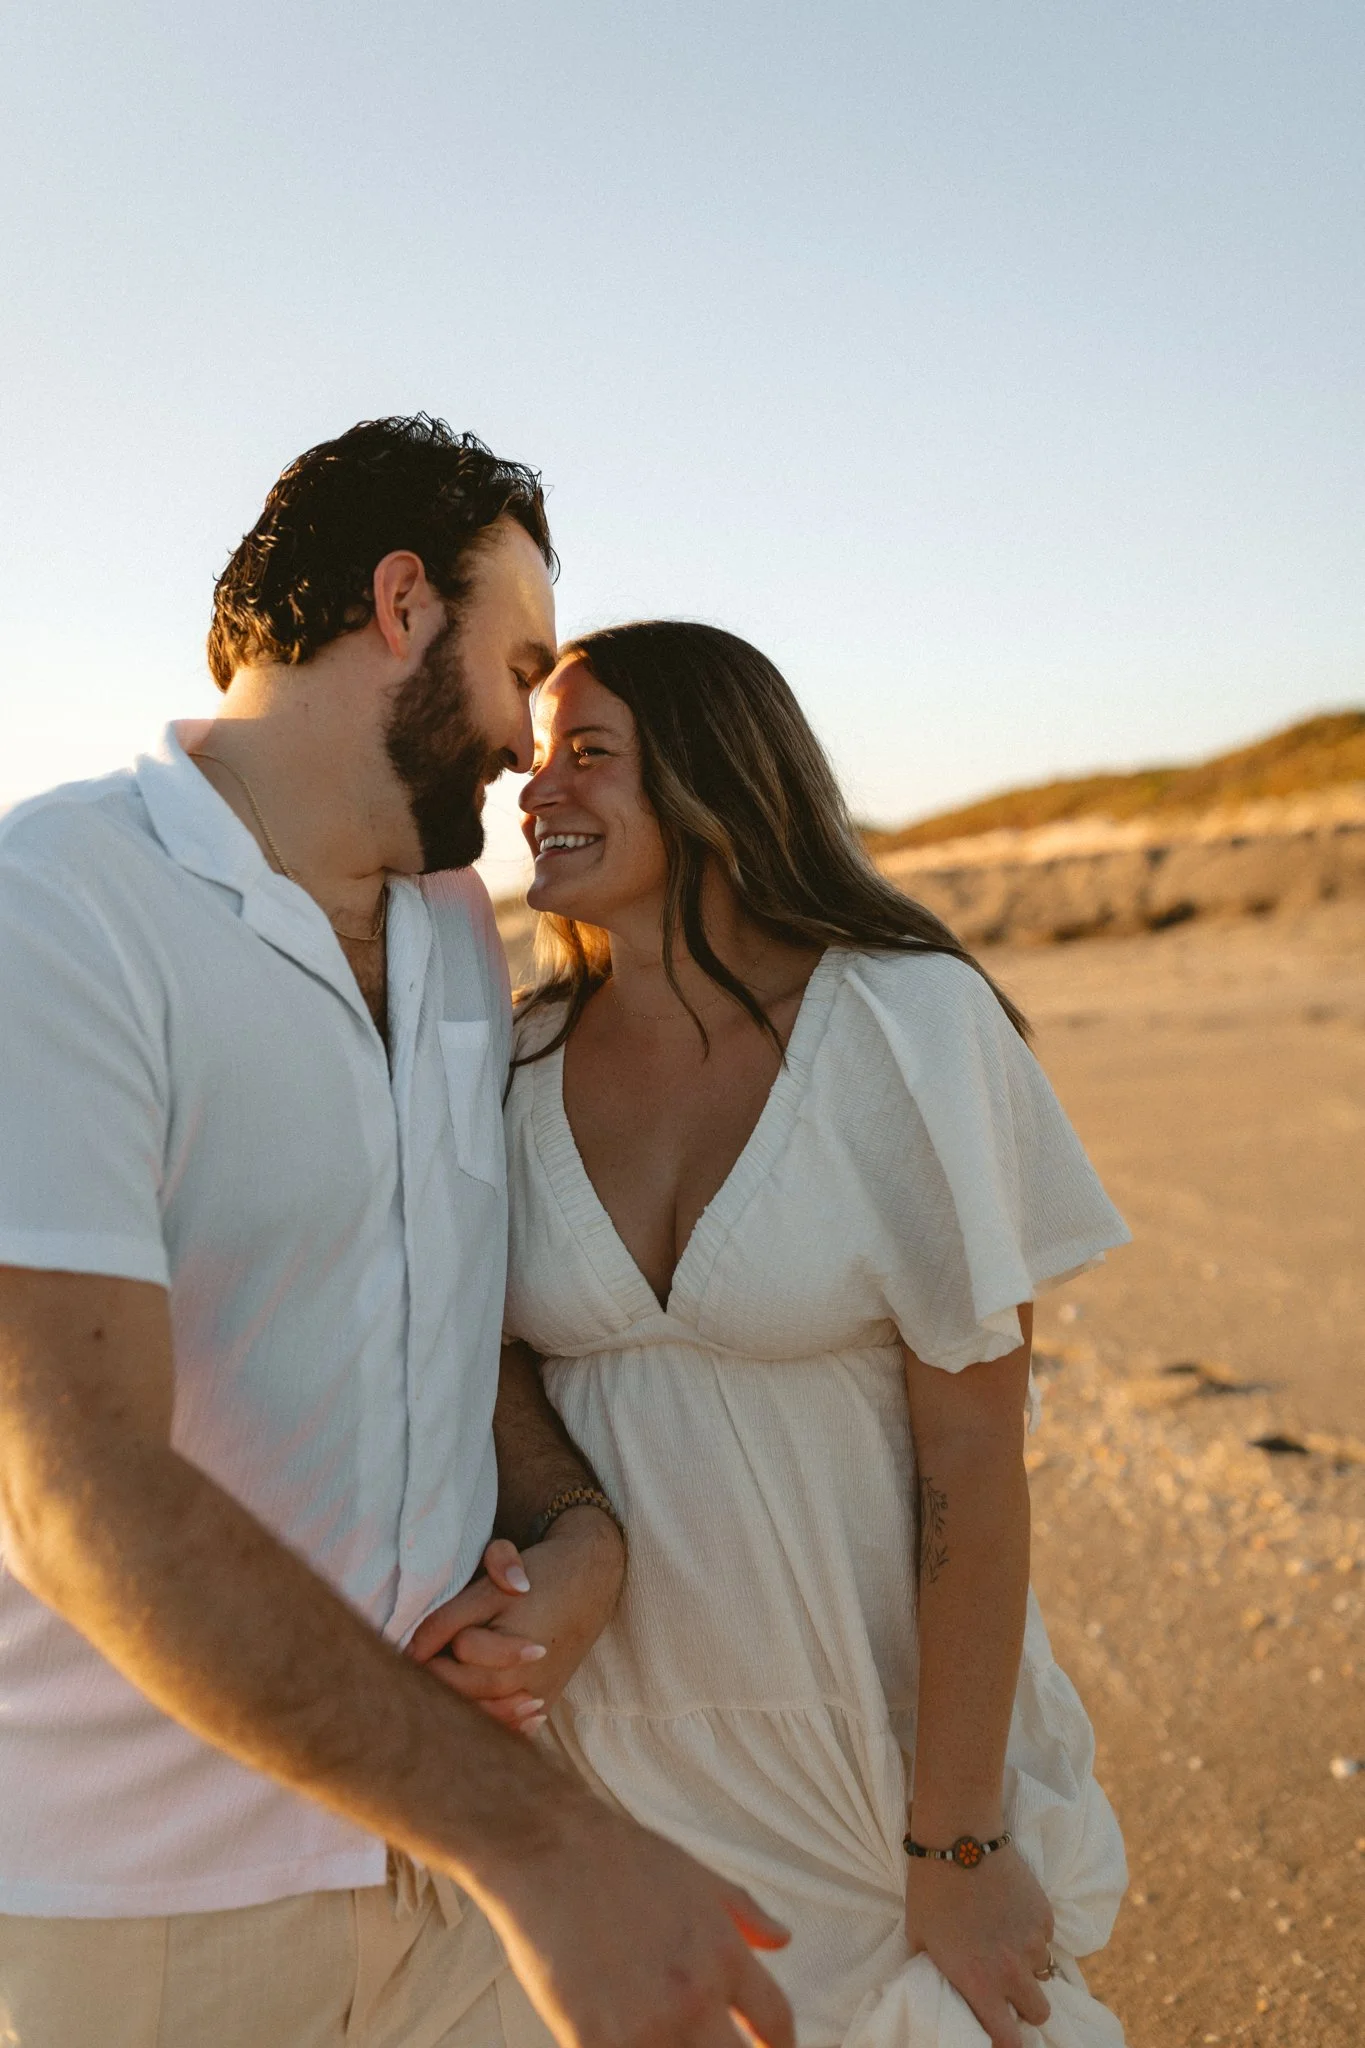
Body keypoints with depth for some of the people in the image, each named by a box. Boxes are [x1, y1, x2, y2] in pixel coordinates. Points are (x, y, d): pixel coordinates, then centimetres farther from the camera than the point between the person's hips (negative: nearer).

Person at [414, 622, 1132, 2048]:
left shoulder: (908, 1024, -15)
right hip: (611, 1733, 3)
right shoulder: (519, 1061, -4)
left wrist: (955, 1849, -13)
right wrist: (479, 1594, -16)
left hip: (884, 1725, -3)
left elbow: (976, 1454, -15)